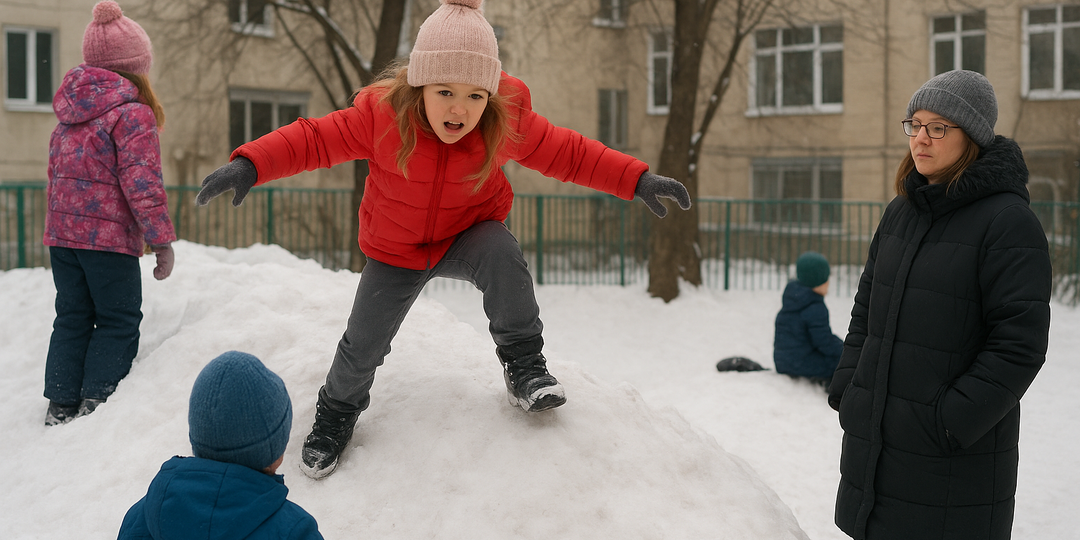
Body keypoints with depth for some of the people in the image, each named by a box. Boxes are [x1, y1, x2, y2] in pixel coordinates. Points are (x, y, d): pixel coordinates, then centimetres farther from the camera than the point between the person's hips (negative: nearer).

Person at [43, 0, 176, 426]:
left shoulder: (70, 115, 14)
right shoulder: (134, 113, -12)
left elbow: (55, 172, 20)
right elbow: (141, 183, -18)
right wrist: (162, 240, -13)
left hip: (61, 232, 7)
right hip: (109, 237, -7)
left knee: (72, 318, 14)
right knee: (119, 321, 4)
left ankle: (61, 405, 15)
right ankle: (97, 400, 1)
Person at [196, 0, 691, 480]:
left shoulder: (507, 123, -22)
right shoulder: (380, 116, -26)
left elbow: (568, 153, -11)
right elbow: (313, 139, -19)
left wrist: (638, 179, -19)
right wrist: (250, 165, -35)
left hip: (469, 235, 0)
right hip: (395, 252, 0)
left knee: (502, 253, -34)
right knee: (363, 344, 1)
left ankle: (523, 363, -14)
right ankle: (337, 411, 35)